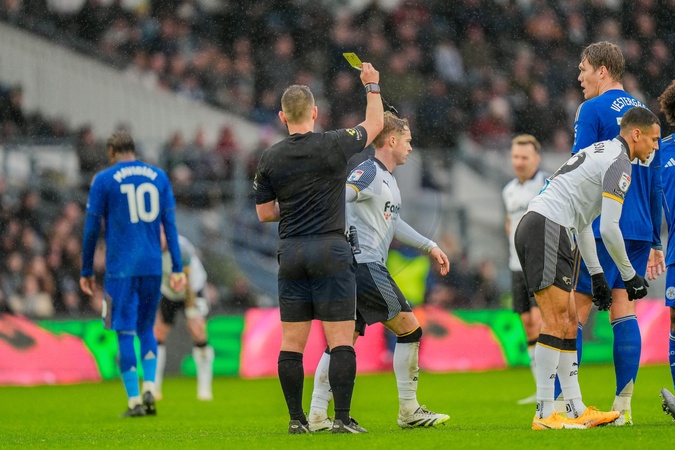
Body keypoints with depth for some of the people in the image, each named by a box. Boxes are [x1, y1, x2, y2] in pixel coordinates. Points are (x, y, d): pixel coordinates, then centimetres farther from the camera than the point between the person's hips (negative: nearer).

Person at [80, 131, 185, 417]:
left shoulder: (103, 180, -1)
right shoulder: (158, 177, 9)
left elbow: (92, 229, -1)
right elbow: (170, 224, 6)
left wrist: (86, 272, 6)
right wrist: (177, 268, 6)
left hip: (121, 268, -3)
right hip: (152, 266, 3)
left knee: (125, 333, 1)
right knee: (146, 328, 17)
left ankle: (135, 402, -3)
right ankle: (149, 388, -2)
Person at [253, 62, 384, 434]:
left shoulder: (269, 159, 1)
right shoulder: (334, 145, -6)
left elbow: (264, 212, 9)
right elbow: (374, 125, 12)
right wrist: (372, 86, 26)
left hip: (290, 253, 3)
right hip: (331, 252, -3)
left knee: (292, 343, 7)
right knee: (340, 339, -2)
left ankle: (296, 419, 7)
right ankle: (342, 418, -8)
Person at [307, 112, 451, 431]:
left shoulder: (387, 178, 20)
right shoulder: (369, 173, -10)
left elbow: (393, 223, 33)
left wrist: (429, 246, 33)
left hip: (364, 268, 10)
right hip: (365, 266, -10)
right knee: (410, 329, -2)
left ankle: (317, 416, 1)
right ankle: (409, 411, 3)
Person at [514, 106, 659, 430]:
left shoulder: (601, 152, 25)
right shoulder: (619, 162, -7)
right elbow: (609, 228, -13)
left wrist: (597, 275, 26)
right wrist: (629, 276, -1)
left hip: (534, 228, 11)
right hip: (547, 229, -11)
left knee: (568, 321, 11)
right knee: (556, 320, -13)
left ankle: (576, 410, 11)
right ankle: (544, 414, -16)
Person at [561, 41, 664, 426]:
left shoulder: (593, 110, -4)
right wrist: (655, 241, 23)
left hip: (601, 229, -6)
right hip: (640, 230, 7)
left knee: (575, 311, -5)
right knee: (624, 310, 5)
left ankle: (559, 404, -8)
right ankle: (623, 405, 0)